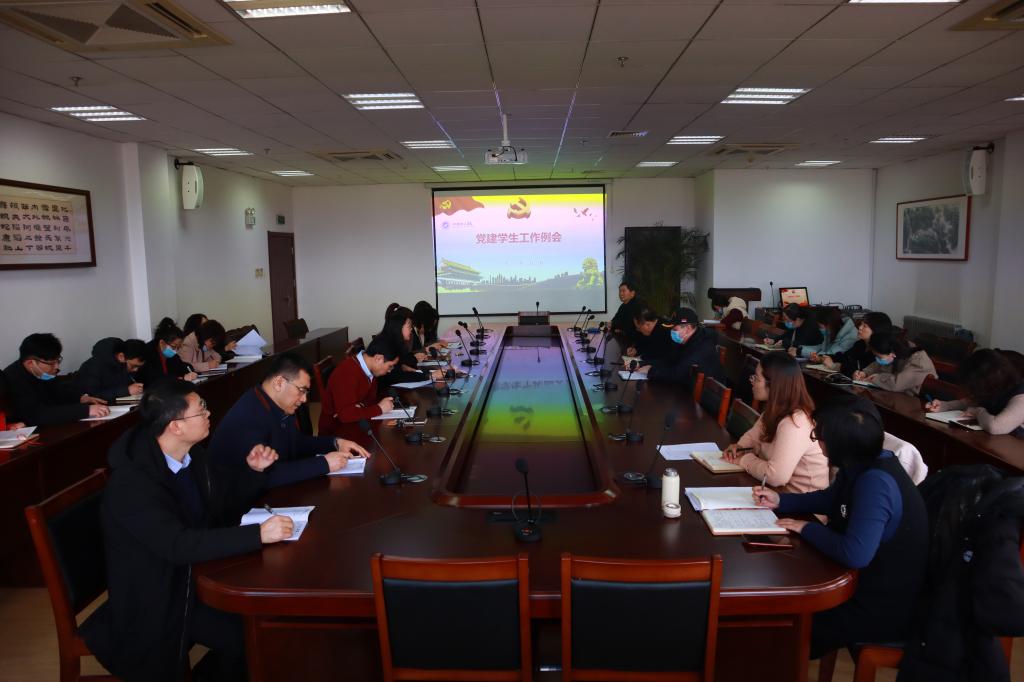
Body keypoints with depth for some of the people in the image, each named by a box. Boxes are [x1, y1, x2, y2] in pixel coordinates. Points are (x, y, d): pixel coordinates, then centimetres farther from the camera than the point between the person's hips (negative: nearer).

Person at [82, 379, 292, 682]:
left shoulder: (191, 454, -3)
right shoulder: (131, 482, -28)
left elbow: (224, 493, 15)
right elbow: (178, 546, -37)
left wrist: (253, 471, -6)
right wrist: (257, 534, -41)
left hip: (197, 571, 7)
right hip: (155, 594, -7)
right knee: (245, 633, -21)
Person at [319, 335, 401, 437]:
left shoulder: (370, 368, 0)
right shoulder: (346, 373, -26)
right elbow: (345, 414, -32)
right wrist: (379, 409, -23)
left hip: (356, 424, 8)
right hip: (336, 431, -8)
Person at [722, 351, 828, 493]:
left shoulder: (794, 424, -28)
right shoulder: (775, 411, 1)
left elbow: (775, 476, -32)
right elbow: (754, 435, 18)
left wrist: (744, 459, -16)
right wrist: (740, 446, -3)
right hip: (783, 489, 8)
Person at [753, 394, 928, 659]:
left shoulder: (875, 482, -32)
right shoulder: (864, 465, -2)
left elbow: (855, 555, -38)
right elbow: (830, 499, 17)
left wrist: (807, 529, -22)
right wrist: (780, 501, 5)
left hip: (884, 610, -9)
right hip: (868, 583, 9)